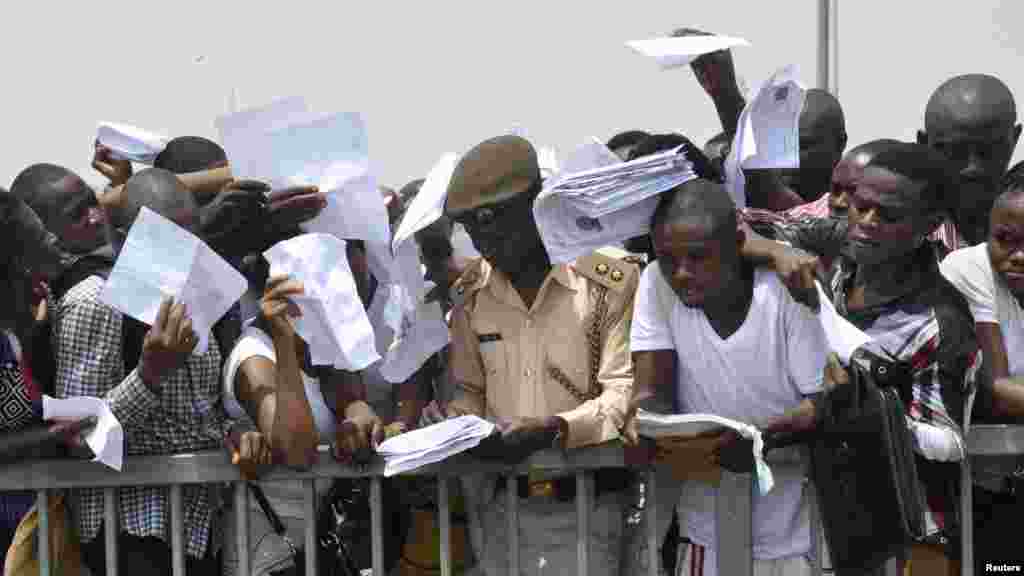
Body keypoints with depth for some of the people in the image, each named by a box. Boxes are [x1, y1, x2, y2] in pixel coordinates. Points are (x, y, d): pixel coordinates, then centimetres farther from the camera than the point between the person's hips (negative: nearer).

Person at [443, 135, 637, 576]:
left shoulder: (611, 281, -9)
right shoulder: (471, 294, 8)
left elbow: (626, 391, -13)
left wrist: (555, 429, -27)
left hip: (586, 507, -4)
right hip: (502, 506, 4)